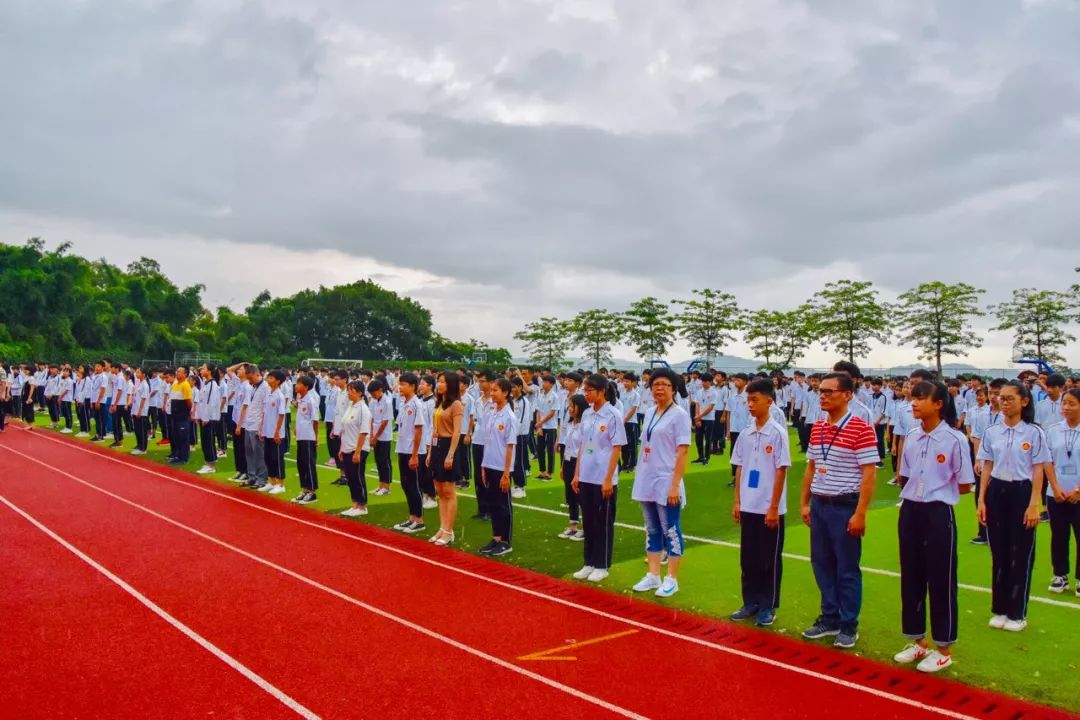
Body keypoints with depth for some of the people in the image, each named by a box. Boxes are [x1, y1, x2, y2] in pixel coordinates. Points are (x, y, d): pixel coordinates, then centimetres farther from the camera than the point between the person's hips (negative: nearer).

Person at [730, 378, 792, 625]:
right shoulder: (745, 434, 6)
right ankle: (750, 603, 23)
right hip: (748, 507, 5)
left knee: (769, 560, 6)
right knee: (748, 558, 11)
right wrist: (737, 501, 7)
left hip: (769, 509, -5)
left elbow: (781, 472, -10)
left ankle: (768, 607, 17)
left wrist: (773, 508, -12)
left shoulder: (778, 433, -9)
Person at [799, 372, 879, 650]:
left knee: (847, 568, 4)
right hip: (819, 505, 7)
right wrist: (804, 502, 12)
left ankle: (849, 625, 18)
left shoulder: (861, 429, -13)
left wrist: (860, 513, -17)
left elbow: (869, 475, -14)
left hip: (845, 507, -6)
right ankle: (830, 618, 27)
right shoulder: (817, 428, 8)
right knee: (822, 564, 13)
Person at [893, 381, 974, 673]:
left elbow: (964, 486, -7)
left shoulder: (955, 439, -12)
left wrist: (935, 491, 1)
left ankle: (943, 649, 19)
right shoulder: (911, 437, 5)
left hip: (938, 514, -6)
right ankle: (918, 642, 28)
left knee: (941, 581, 4)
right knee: (911, 577, 13)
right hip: (910, 512, 6)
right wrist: (916, 491, -1)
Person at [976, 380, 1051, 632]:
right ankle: (1000, 609, 21)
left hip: (1021, 493, -3)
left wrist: (1034, 505, -11)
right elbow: (986, 469, 8)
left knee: (1020, 554, 4)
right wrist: (981, 500, 3)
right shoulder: (991, 432, 4)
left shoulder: (1034, 432, -5)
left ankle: (1017, 613, 16)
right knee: (999, 553, 10)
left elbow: (1038, 471, -5)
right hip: (996, 492, 3)